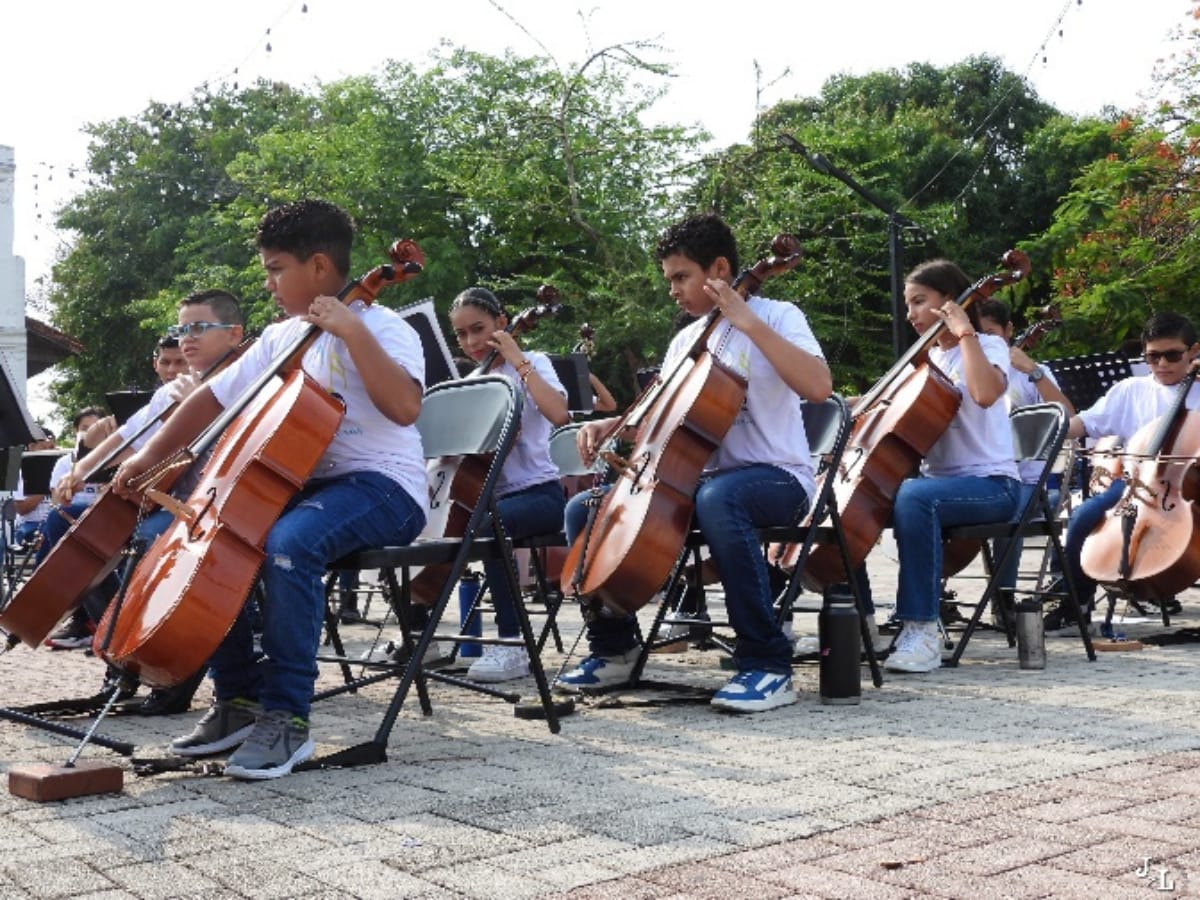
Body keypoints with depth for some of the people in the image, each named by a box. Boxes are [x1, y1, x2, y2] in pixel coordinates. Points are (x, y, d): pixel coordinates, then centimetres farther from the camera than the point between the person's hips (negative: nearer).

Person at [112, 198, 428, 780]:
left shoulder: (382, 328, -8)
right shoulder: (281, 338, 14)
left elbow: (404, 406, -26)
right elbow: (213, 398, 17)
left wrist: (353, 331, -26)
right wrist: (150, 456, 10)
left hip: (382, 487, -8)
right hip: (306, 485, 8)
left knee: (287, 543, -35)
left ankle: (287, 718, -25)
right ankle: (239, 698, 4)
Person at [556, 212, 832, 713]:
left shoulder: (775, 315, -5)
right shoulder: (686, 340, 15)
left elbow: (819, 387, -23)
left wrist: (749, 322, -23)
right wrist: (613, 425, 0)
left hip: (776, 478, -7)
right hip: (702, 477, 7)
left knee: (718, 498, -42)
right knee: (585, 508, -4)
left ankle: (768, 664, -33)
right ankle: (614, 649, 8)